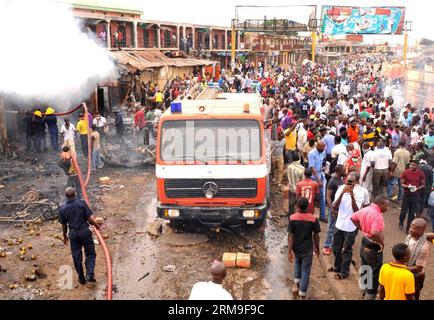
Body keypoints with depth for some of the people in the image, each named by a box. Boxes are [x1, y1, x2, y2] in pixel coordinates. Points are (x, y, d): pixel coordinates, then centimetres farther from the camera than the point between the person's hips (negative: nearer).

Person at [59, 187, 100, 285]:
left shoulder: (62, 209, -4)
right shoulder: (82, 204, -12)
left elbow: (63, 225, 4)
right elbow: (90, 219, -12)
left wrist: (65, 236, 19)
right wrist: (96, 225, 8)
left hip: (73, 234, 2)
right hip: (84, 231, -2)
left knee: (77, 256, 13)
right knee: (90, 253, 12)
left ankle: (81, 278, 22)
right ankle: (90, 274, -3)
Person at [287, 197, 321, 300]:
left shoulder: (292, 218, -14)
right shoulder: (313, 219, -14)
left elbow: (290, 236, -13)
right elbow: (316, 236, -6)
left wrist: (289, 251, -7)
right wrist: (317, 248, 11)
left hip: (296, 248, 1)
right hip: (308, 249, -1)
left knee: (297, 263, 32)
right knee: (305, 271, 11)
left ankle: (296, 282, 26)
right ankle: (302, 295, 15)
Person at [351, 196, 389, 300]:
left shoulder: (365, 210, -1)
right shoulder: (377, 215, -28)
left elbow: (353, 218, 14)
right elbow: (375, 233, -40)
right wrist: (382, 243, -23)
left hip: (364, 244, 9)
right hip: (374, 248, -9)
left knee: (365, 269, 25)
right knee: (374, 274, 8)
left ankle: (366, 290, 44)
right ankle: (370, 296, 17)